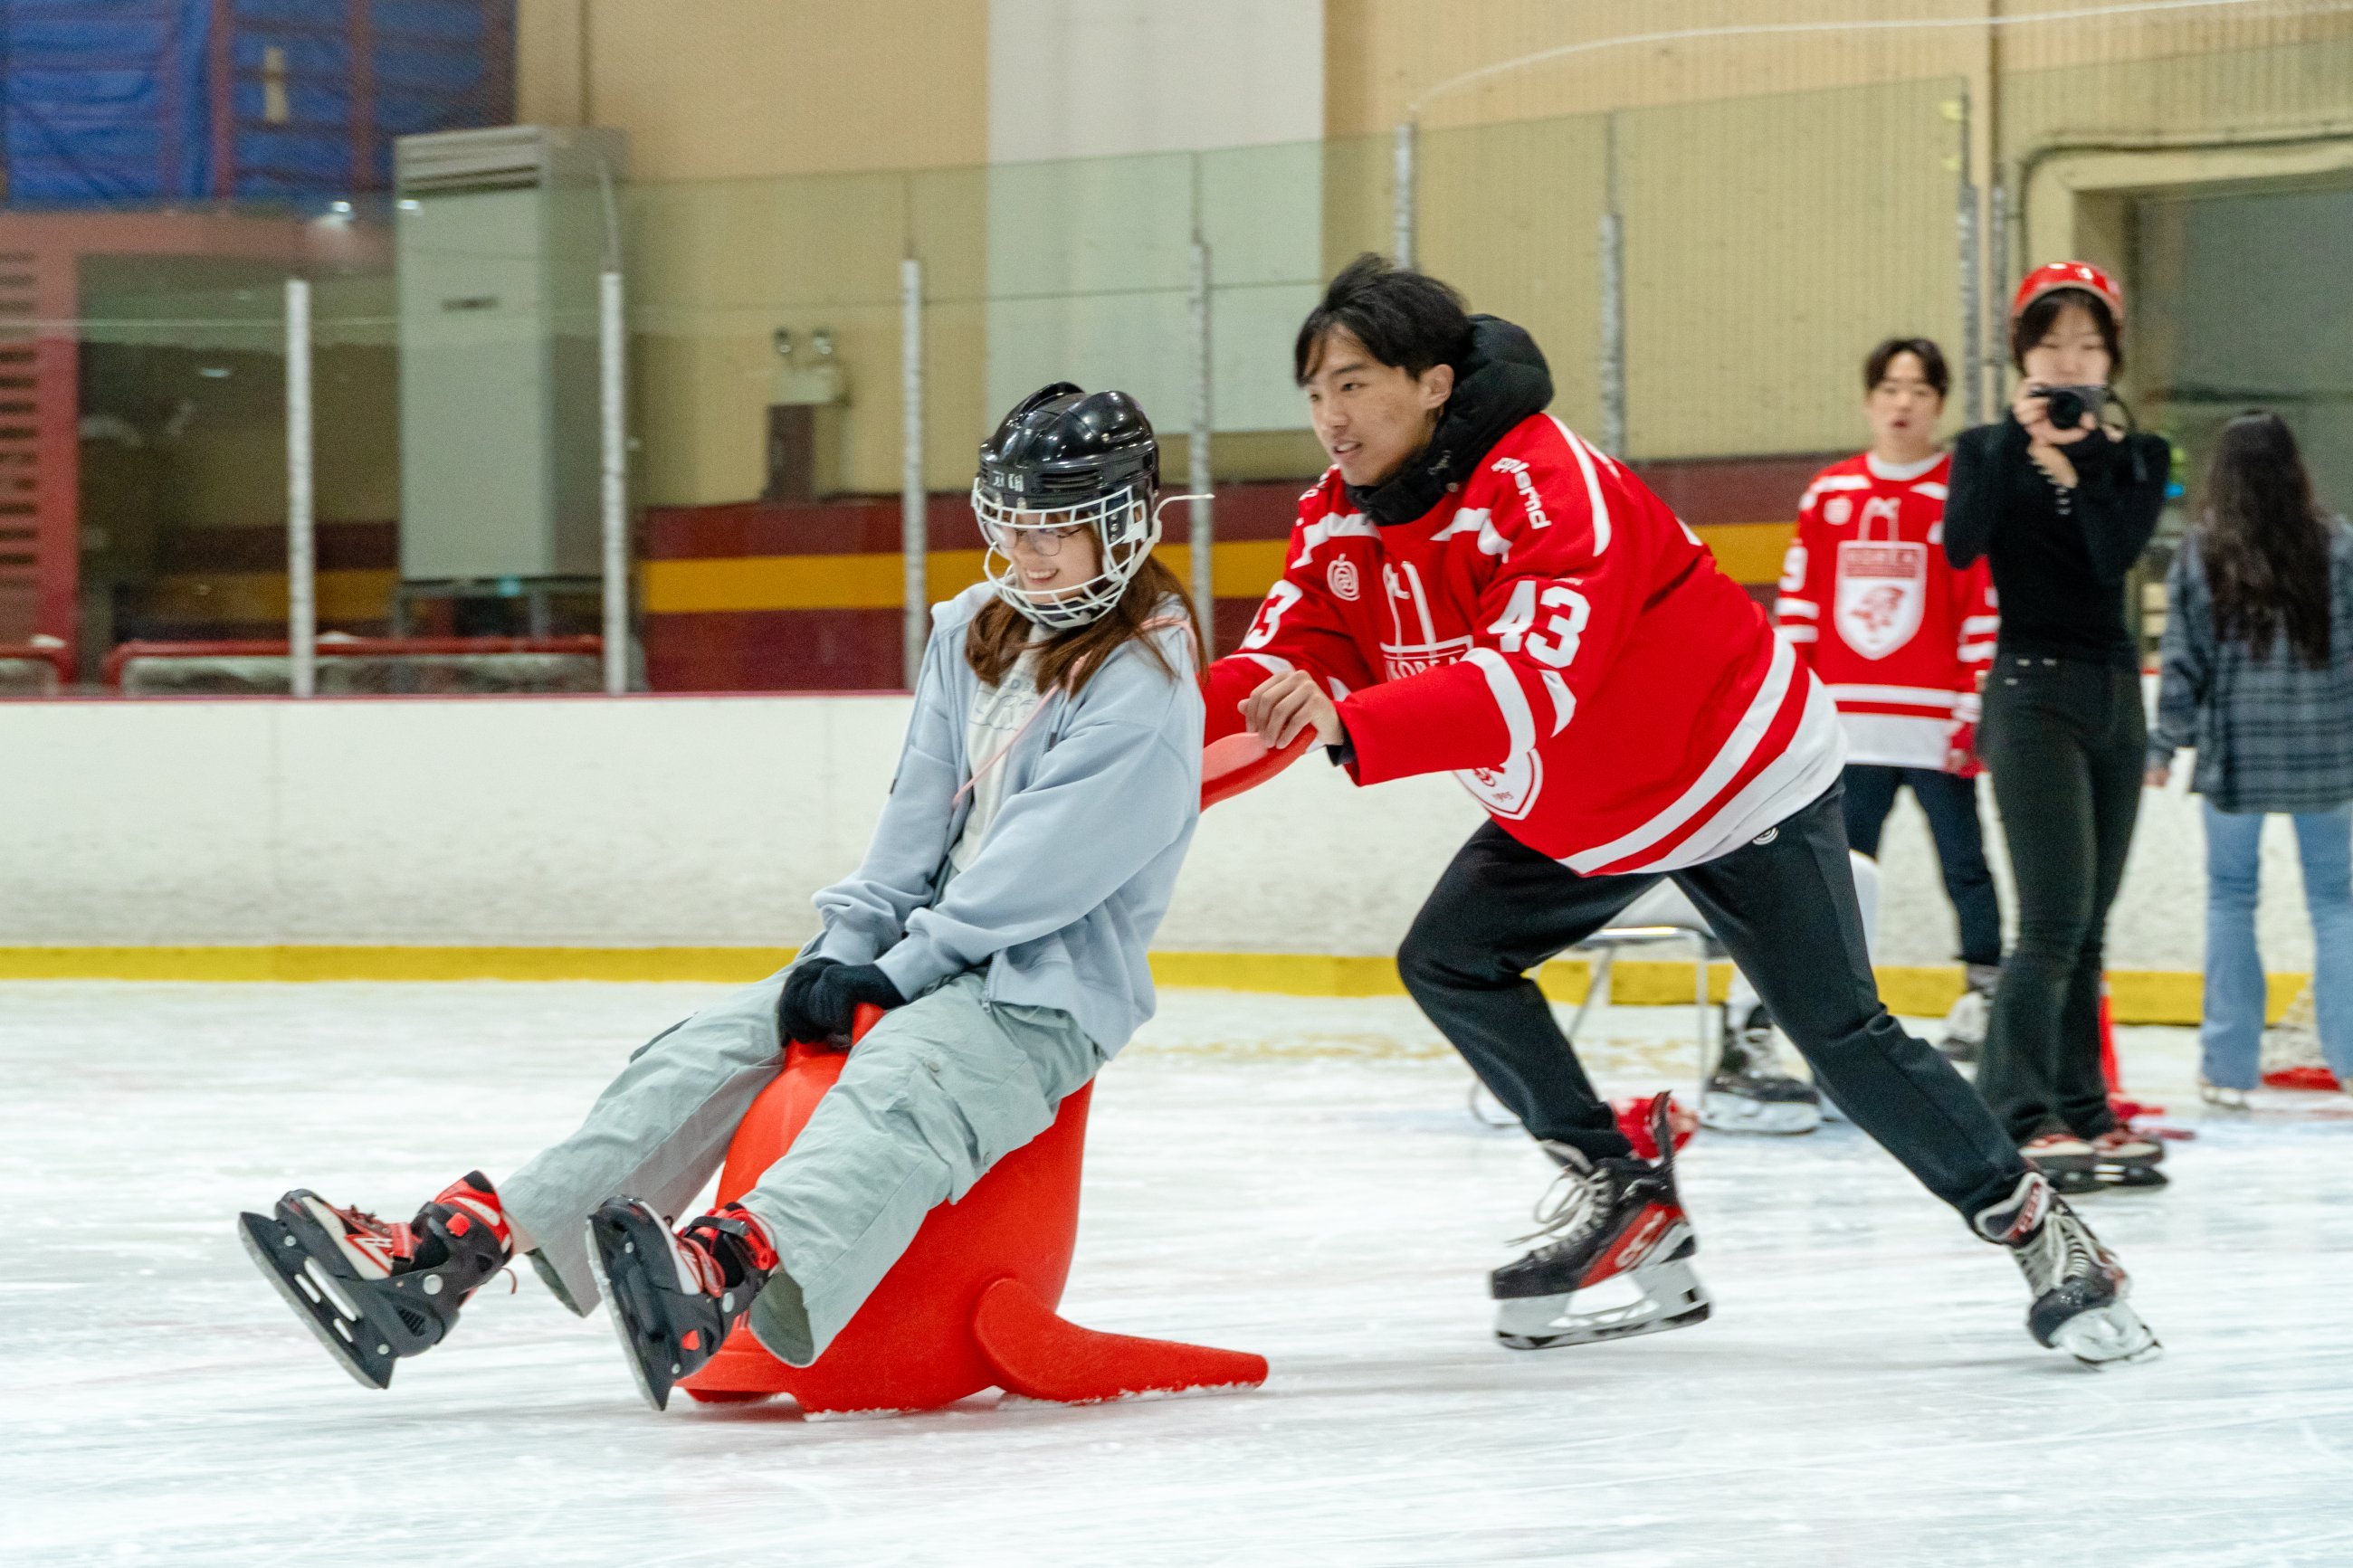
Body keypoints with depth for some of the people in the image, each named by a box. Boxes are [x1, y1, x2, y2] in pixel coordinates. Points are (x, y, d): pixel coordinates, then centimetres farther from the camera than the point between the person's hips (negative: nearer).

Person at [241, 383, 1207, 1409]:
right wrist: (849, 947, -2)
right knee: (699, 1059, -10)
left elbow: (1040, 870, -18)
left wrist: (901, 974, -18)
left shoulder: (1142, 686, -13)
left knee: (895, 1093, -39)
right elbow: (919, 816, 11)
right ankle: (449, 1254, -23)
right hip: (922, 954, 9)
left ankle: (725, 1275, -72)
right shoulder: (973, 632, 13)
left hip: (1046, 997, -9)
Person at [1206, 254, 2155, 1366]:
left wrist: (1348, 726, -57)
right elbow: (1284, 668, -15)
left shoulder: (1554, 490, -33)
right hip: (1578, 815, 8)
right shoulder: (1344, 521, -7)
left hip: (1736, 780, -8)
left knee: (1840, 1035, -12)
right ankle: (1621, 1192, 9)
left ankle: (2031, 1227, 1)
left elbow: (1536, 688, -45)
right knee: (1448, 962, -2)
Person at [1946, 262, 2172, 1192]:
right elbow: (1962, 543, -17)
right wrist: (2019, 438, -19)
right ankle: (2017, 1119, -15)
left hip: (2115, 695, 5)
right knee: (2056, 917, -14)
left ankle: (2083, 1114, 11)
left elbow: (2117, 554, -8)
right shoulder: (1992, 450, 2)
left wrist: (2076, 465, -17)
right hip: (2034, 694, -5)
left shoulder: (2136, 458, 9)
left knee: (2088, 928, 7)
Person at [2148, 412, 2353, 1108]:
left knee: (2231, 896, 11)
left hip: (2234, 755, 0)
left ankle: (2229, 1065, 11)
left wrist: (2163, 746, 9)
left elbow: (2183, 661, -2)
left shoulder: (2200, 554, -6)